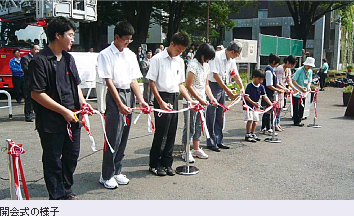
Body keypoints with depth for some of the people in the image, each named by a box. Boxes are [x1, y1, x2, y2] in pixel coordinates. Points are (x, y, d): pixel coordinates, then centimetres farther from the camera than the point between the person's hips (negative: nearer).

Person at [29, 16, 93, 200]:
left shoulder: (68, 58, 12)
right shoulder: (40, 61, -13)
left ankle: (66, 191, 37)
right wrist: (64, 111, -17)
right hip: (51, 122, -7)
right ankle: (57, 197, 23)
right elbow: (37, 94, -17)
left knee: (72, 156, 18)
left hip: (72, 119, 8)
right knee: (53, 161, 7)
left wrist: (82, 102, 2)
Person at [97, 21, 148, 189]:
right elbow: (109, 81, -11)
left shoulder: (130, 55, 12)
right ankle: (106, 175, 7)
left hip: (129, 94, 6)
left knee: (124, 137, 9)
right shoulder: (106, 54, -6)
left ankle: (116, 171, 22)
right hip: (114, 95, -6)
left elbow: (133, 80, 12)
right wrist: (120, 104, -17)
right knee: (113, 136, -5)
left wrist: (140, 100, 0)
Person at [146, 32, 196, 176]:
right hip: (162, 98, -6)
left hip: (175, 99, 6)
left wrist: (189, 100, 8)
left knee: (172, 133, 8)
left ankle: (166, 163, 19)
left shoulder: (180, 61, 14)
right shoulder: (158, 59, -5)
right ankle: (154, 164, 11)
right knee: (161, 132, -3)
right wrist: (161, 102, -14)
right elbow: (152, 82, -8)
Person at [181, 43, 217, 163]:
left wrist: (212, 98, 4)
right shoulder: (193, 64, -15)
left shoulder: (206, 65, 11)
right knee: (190, 127, 0)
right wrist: (200, 99, -16)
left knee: (198, 125, 15)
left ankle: (196, 149, 27)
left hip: (201, 101, 8)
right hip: (191, 101, -8)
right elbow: (188, 86, -18)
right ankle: (186, 152, 10)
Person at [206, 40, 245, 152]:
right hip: (213, 85, -8)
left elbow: (236, 75, 14)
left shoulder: (232, 60, 7)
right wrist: (227, 90, -20)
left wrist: (242, 87, -1)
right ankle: (211, 143, 3)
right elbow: (215, 75, -21)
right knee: (211, 116, -4)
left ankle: (218, 141, 20)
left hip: (223, 87, 8)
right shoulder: (217, 56, -18)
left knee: (220, 116, 12)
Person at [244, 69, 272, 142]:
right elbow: (246, 96, -19)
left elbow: (264, 96, -1)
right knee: (250, 120, -10)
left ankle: (252, 134, 23)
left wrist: (271, 103, -13)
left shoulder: (261, 87, 2)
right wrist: (253, 102, -30)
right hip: (248, 105, -6)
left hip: (255, 106, 6)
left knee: (255, 120, 9)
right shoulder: (249, 86, -15)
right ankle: (247, 135, 0)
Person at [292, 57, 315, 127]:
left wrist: (308, 86, -15)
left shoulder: (310, 71, 5)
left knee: (302, 107, 10)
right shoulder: (299, 70, -15)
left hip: (303, 92, 6)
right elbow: (293, 81, -19)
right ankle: (296, 121, 5)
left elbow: (309, 81, 8)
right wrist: (300, 87, -27)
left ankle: (299, 120, 20)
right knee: (296, 107, -3)